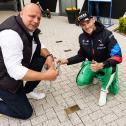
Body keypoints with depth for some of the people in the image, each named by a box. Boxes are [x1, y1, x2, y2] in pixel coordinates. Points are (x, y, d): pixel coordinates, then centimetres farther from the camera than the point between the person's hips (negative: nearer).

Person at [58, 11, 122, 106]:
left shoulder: (106, 34, -25)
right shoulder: (82, 37, -8)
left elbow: (118, 56, -31)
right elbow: (81, 55, 4)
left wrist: (101, 65, -48)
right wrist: (67, 61, -11)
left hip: (106, 64, -4)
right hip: (92, 63, 4)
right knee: (80, 81, -20)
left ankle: (104, 90, 4)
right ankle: (95, 76, 14)